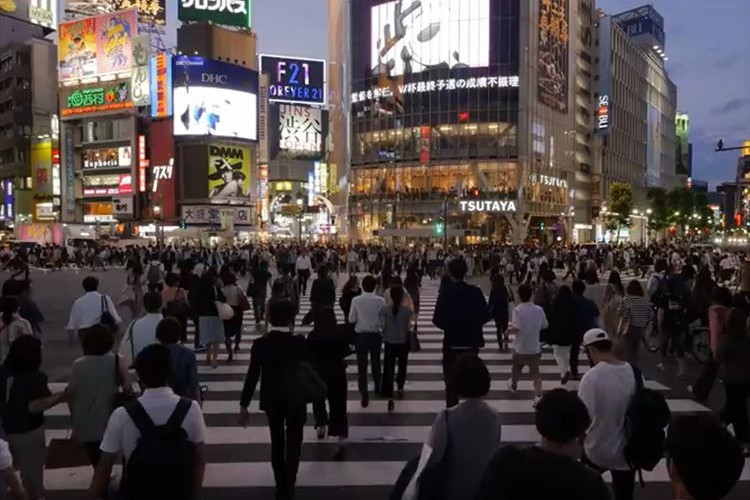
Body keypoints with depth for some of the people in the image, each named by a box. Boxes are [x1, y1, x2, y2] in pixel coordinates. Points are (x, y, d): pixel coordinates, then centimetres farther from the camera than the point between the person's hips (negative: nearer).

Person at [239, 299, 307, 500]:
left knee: (277, 442, 18)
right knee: (293, 442, 16)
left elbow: (252, 376, -11)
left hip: (271, 400, 2)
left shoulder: (260, 343, -13)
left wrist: (244, 405, -4)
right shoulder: (300, 343, -18)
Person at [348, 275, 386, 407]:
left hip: (361, 335, -1)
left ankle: (364, 393, -4)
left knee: (362, 364, 3)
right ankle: (377, 387, 37)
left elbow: (351, 319, -4)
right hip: (375, 334, 1)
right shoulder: (380, 301, -11)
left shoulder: (356, 300, -10)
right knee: (376, 362, 20)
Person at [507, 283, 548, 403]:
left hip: (520, 348, -2)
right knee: (535, 372, 9)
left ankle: (513, 385, 45)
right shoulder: (539, 309, -7)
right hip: (534, 348, 2)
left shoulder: (517, 310, -19)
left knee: (516, 368, 23)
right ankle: (538, 395, 0)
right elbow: (545, 325, 4)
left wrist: (509, 328, -5)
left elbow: (515, 328, -26)